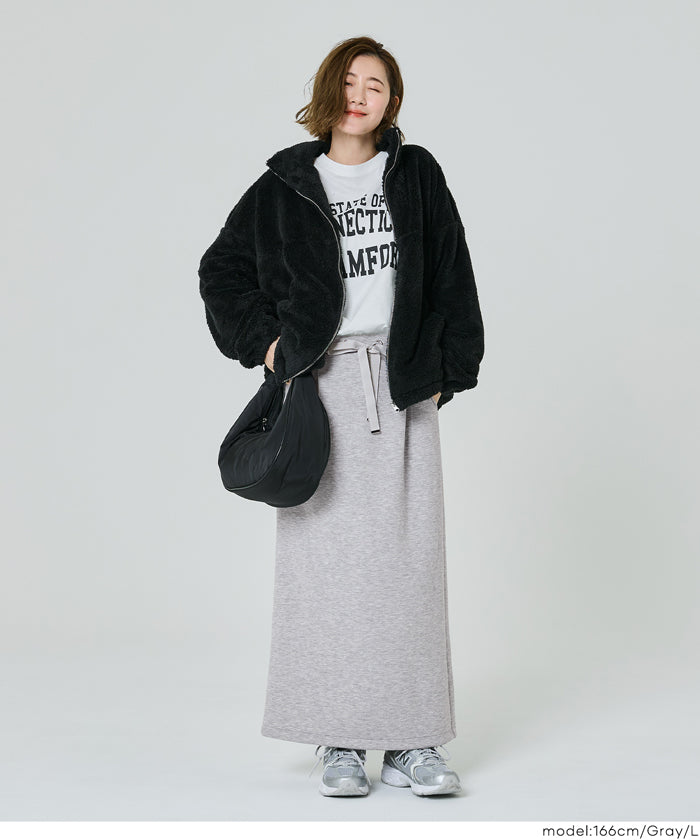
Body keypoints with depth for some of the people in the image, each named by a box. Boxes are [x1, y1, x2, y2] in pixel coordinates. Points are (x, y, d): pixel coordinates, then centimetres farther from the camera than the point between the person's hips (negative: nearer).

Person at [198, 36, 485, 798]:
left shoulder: (417, 176, 10)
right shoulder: (286, 185, 7)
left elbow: (451, 277, 10)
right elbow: (221, 269, 15)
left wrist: (448, 371, 4)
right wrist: (261, 342, 3)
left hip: (402, 387, 1)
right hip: (320, 385, -1)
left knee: (408, 555, -1)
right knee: (328, 555, -3)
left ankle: (410, 742, 6)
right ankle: (340, 742, 5)